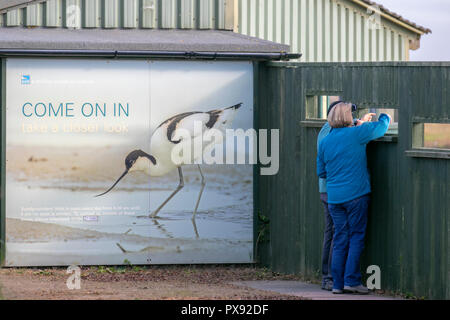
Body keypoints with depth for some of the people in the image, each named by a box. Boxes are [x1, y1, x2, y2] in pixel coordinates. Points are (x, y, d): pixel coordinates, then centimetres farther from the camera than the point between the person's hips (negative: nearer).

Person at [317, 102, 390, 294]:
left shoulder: (324, 142, 9)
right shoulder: (355, 134, -7)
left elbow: (321, 172, 16)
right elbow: (381, 127, 1)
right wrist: (385, 117, 23)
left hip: (334, 198, 5)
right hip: (356, 195, -5)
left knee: (340, 240, 8)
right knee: (356, 237, 0)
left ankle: (337, 283, 6)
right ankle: (351, 280, -6)